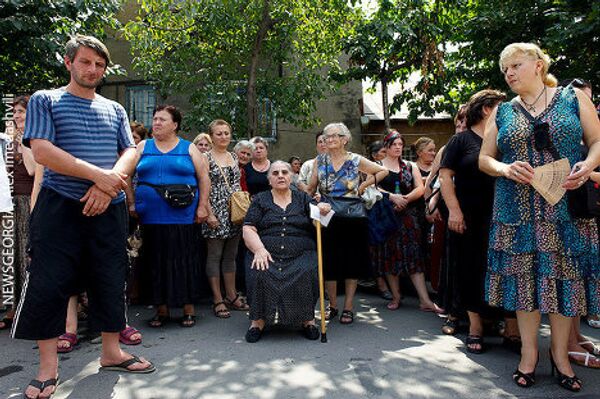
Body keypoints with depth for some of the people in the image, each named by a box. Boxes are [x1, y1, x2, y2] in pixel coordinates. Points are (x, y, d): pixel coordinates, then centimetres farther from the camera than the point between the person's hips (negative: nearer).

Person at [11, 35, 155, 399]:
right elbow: (42, 151, -10)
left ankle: (111, 352, 22)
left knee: (111, 280, 7)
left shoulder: (114, 109, 15)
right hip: (60, 206, -3)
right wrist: (98, 175, -18)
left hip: (109, 208, 4)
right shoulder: (45, 100, 4)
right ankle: (49, 366, 14)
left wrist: (108, 184, -14)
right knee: (48, 283, -1)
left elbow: (130, 152, 6)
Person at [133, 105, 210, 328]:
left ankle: (189, 309, 14)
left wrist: (202, 207, -5)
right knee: (156, 262, 8)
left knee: (185, 261, 2)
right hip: (151, 217, 2)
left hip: (183, 216, -2)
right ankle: (161, 310, 20)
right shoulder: (143, 147, 12)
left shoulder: (189, 148, 6)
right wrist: (131, 205, 1)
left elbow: (203, 178, 3)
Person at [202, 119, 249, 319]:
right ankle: (217, 300, 9)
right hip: (216, 212, -6)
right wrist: (209, 214, -16)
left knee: (231, 255, 12)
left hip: (234, 212, 6)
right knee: (214, 255, 1)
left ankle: (232, 295, 22)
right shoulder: (206, 158, -5)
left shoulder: (234, 157, 13)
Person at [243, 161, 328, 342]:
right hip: (266, 254, 0)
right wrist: (259, 249, -14)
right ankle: (258, 319, -12)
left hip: (301, 253, 1)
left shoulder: (302, 198, 18)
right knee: (260, 275, -29)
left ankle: (307, 318, -9)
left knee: (308, 274, -28)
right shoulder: (260, 200, 15)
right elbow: (248, 229, 5)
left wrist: (323, 210, -15)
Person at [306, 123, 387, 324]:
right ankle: (332, 306, 19)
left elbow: (383, 171, 9)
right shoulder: (320, 160, 8)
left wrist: (363, 186, 2)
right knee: (329, 261, 5)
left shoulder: (356, 160, 2)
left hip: (352, 216, -1)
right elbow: (311, 188, 9)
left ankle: (348, 307, 14)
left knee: (352, 260, 3)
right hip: (327, 216, 2)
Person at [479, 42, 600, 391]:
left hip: (566, 208, -1)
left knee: (564, 274, 4)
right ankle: (529, 352, 18)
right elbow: (484, 158, 10)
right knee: (525, 277, 4)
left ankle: (560, 352, 21)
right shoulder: (502, 112, 10)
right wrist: (505, 169, -11)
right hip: (518, 210, 1)